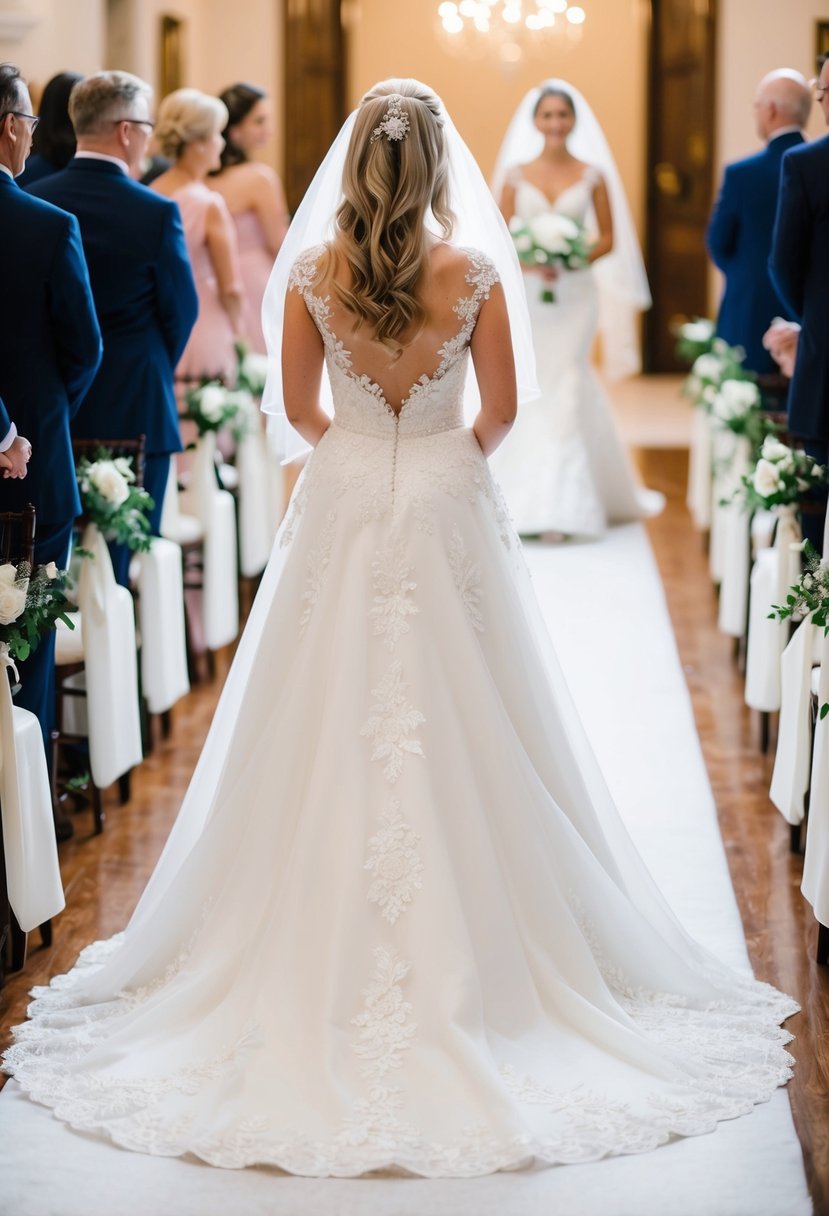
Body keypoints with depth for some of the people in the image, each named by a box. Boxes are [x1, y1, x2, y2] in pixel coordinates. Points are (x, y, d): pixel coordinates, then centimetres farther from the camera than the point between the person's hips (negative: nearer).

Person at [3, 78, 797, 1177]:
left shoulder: (310, 269, -7)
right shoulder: (477, 271, -10)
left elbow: (298, 405, 1)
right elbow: (502, 408, -2)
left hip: (342, 511, 1)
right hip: (448, 518, -1)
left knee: (329, 745, 9)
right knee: (458, 742, 7)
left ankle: (322, 960, 16)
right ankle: (463, 957, 12)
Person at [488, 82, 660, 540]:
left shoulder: (593, 175, 3)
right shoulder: (515, 175, 5)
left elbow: (609, 239, 3)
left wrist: (571, 261, -14)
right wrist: (531, 262, -15)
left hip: (575, 294, -1)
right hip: (527, 296, 1)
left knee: (567, 387, -7)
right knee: (532, 392, 2)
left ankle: (562, 507, -7)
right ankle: (530, 499, 13)